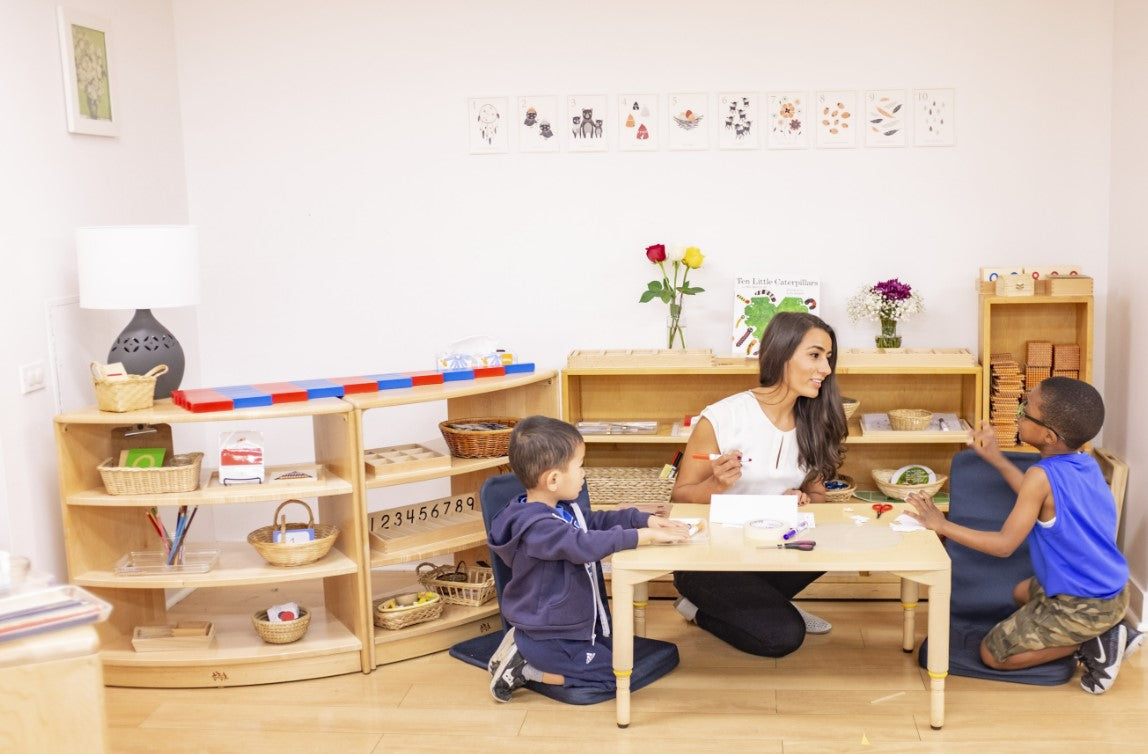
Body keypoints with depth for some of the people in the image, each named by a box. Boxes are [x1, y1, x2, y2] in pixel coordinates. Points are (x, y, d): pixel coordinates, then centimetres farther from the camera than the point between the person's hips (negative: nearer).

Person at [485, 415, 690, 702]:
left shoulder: (562, 510, 2)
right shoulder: (536, 526, -29)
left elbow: (597, 520, 13)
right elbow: (585, 544, -40)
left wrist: (645, 520, -2)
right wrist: (646, 536, -35)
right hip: (547, 638, -10)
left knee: (621, 648, 21)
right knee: (614, 674, -5)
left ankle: (525, 649, 13)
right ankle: (525, 668, -1)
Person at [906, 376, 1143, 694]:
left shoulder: (1042, 475, -26)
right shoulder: (1085, 463, -3)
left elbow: (1004, 545, -24)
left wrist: (941, 525, -19)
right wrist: (996, 458, 16)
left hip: (1082, 606, -8)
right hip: (1111, 591, 8)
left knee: (992, 654, 8)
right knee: (1023, 593, 35)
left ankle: (1093, 644, -1)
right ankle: (1108, 630, 15)